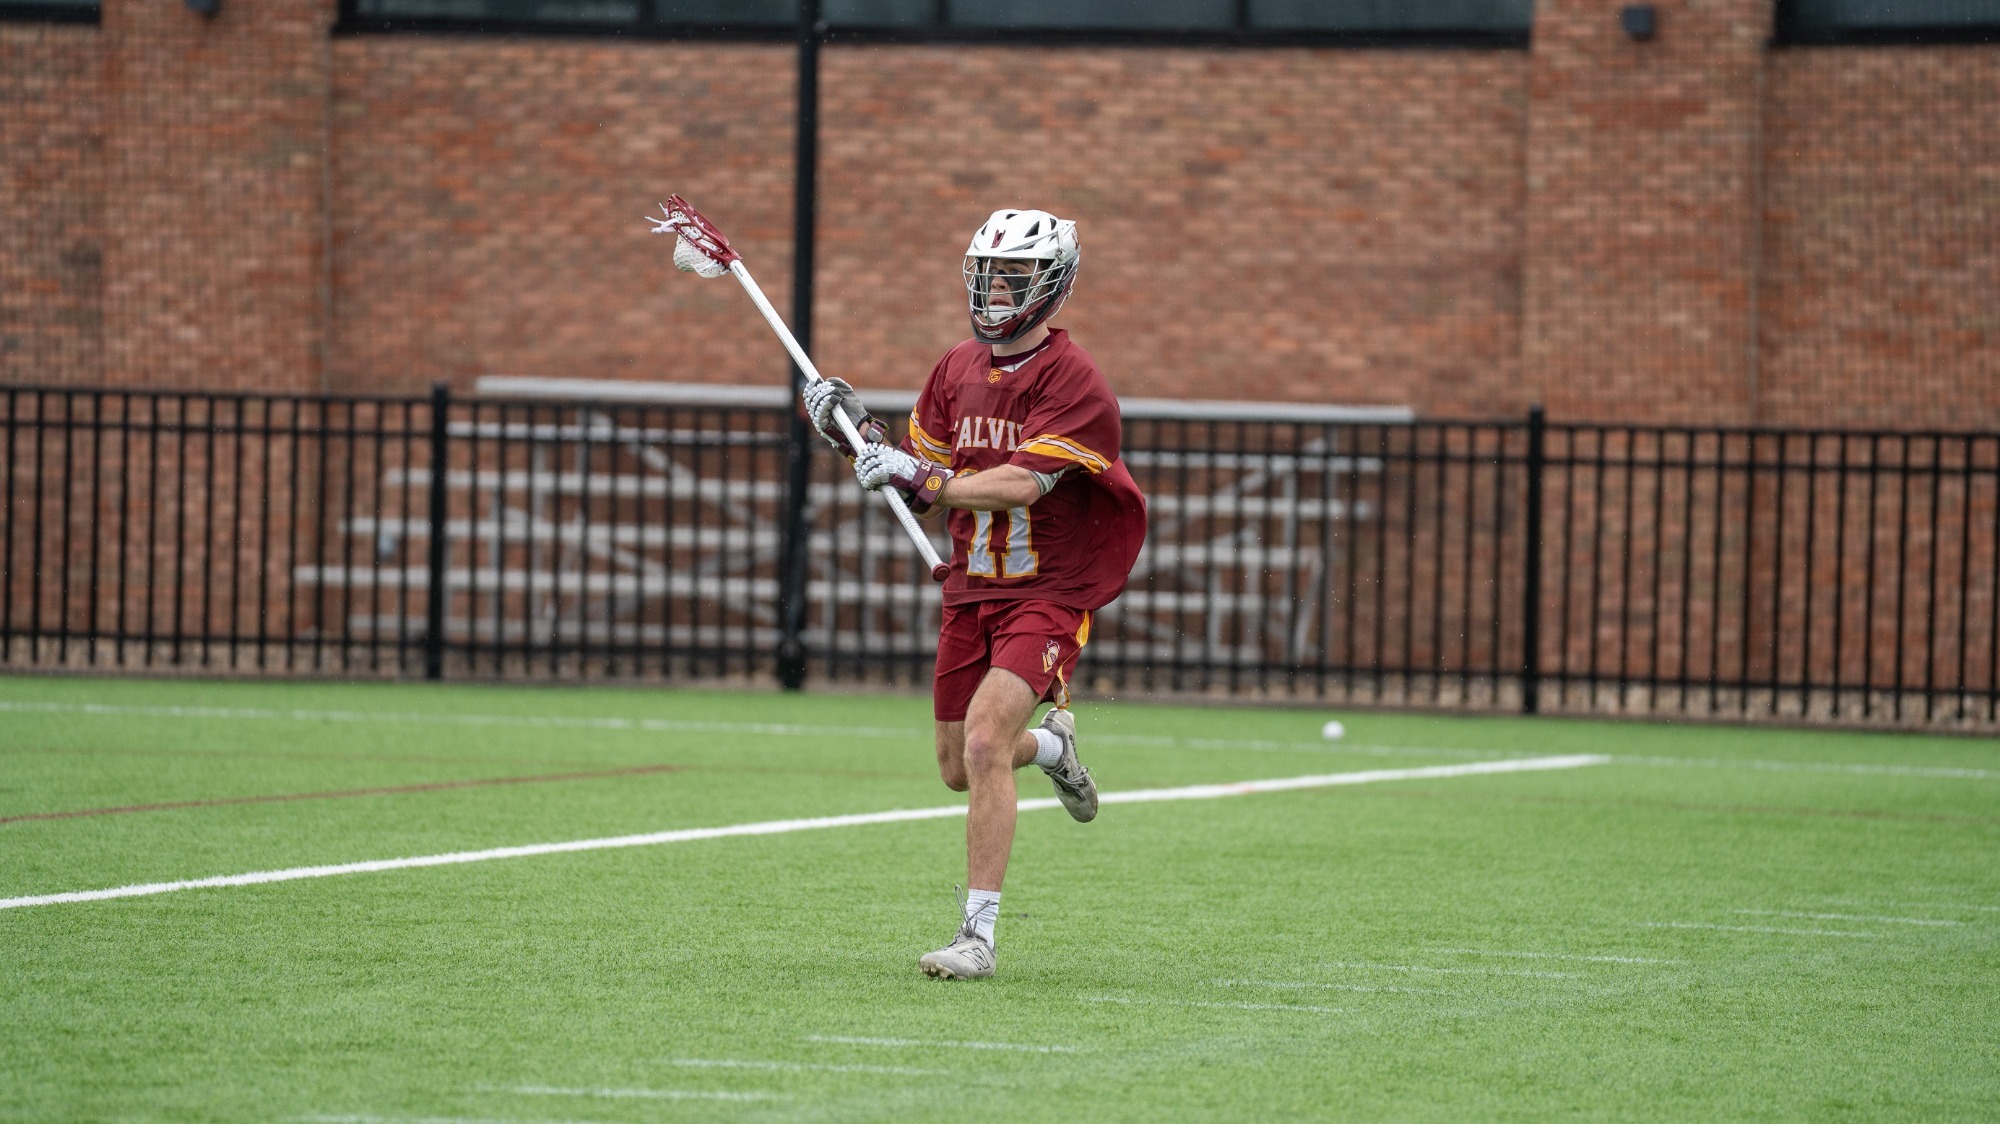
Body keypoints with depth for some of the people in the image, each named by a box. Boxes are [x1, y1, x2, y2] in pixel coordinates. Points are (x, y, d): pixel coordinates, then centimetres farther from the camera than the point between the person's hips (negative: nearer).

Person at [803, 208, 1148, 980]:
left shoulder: (1073, 381, -14)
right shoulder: (957, 372, 7)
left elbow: (1022, 483, -26)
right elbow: (922, 492, 12)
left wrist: (923, 478, -32)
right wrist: (864, 439, -4)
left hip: (1047, 592, -7)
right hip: (971, 590, 7)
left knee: (985, 741, -23)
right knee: (959, 770, 11)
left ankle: (978, 934, -19)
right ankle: (1052, 747, 46)